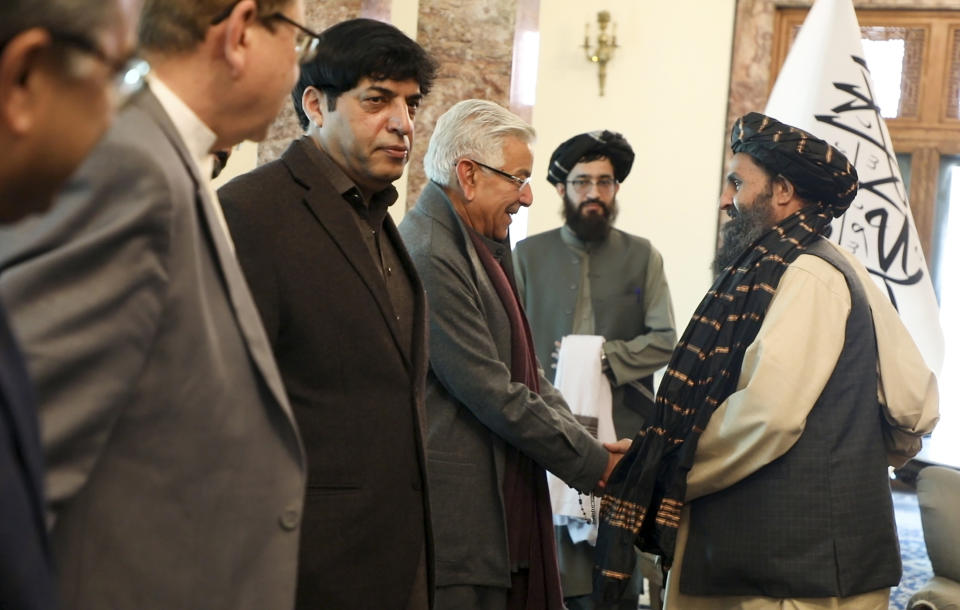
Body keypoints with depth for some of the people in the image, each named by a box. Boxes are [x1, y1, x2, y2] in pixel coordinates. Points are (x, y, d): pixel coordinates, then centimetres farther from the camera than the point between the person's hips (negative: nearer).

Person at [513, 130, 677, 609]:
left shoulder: (642, 255, 12)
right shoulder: (529, 254, 11)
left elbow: (663, 341, 4)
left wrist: (606, 359, -11)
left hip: (622, 431, 0)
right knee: (550, 565, -2)